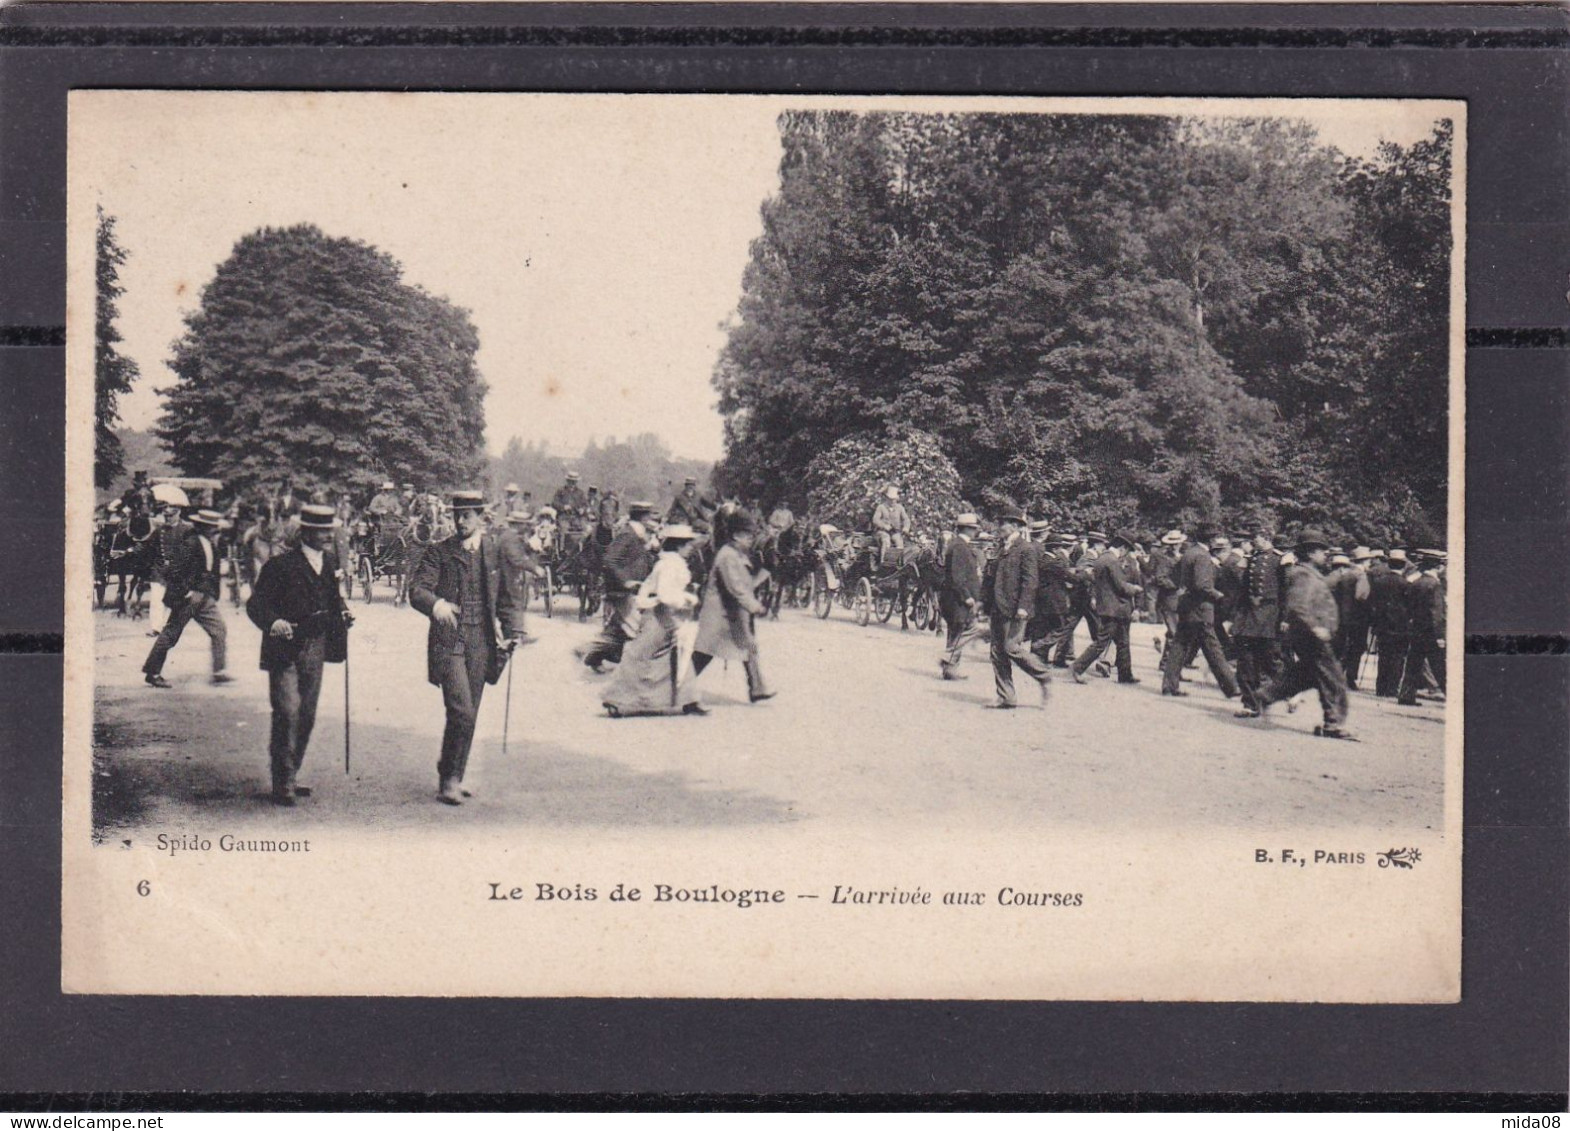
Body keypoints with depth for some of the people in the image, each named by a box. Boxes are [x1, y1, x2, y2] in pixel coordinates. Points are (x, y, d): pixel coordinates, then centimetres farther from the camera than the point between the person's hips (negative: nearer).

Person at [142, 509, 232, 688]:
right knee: (170, 634, 2)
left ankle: (219, 672, 3)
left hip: (204, 598, 8)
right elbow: (173, 571, -22)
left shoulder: (210, 544, 8)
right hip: (187, 598, -8)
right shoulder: (189, 543, -19)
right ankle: (152, 673, 13)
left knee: (219, 630, 0)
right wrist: (187, 593, -20)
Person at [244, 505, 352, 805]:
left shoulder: (331, 561, 9)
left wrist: (342, 614, 2)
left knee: (306, 716, 11)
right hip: (284, 650, -7)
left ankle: (290, 777, 23)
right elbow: (256, 604, -12)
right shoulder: (280, 565, -10)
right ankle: (282, 783, -7)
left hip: (315, 650, 7)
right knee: (287, 713, -13)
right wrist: (273, 622, -30)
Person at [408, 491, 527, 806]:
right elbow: (416, 589, -9)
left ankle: (453, 779, 23)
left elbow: (509, 596, 12)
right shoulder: (439, 552, 1)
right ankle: (449, 780, -3)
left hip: (481, 643, 3)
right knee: (461, 712, -14)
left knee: (469, 715, 9)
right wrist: (436, 603, -31)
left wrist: (513, 632, -2)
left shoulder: (495, 551, 8)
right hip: (448, 641, -3)